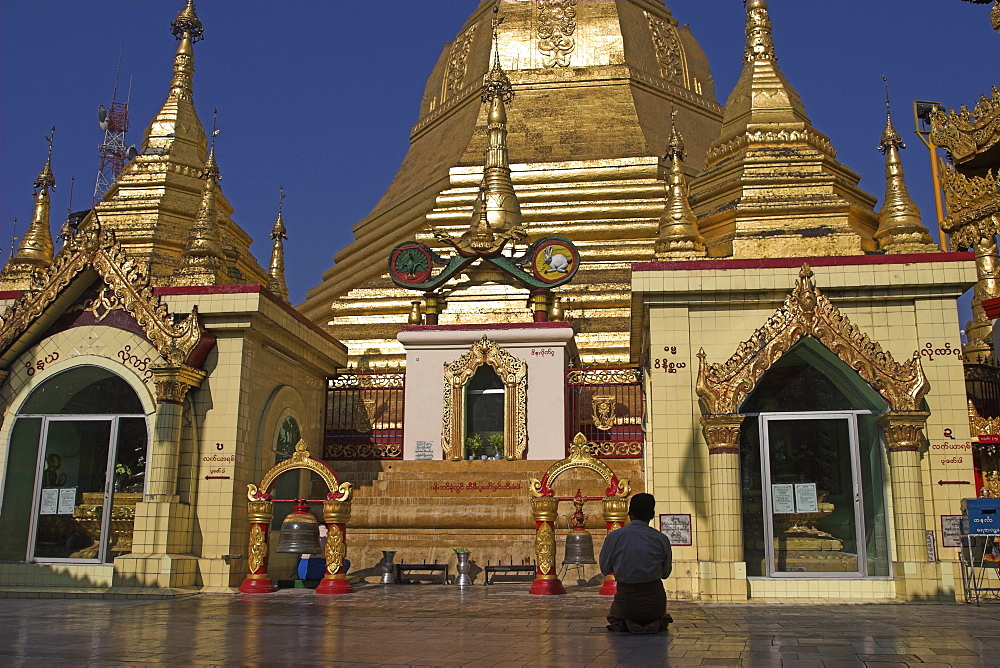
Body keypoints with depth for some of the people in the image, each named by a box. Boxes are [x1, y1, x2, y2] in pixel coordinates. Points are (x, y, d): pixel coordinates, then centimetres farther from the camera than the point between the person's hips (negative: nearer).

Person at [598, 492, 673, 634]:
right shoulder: (662, 539, -8)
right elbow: (665, 573, 6)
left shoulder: (614, 537, -10)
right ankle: (656, 622, 12)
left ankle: (623, 623, 9)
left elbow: (605, 569, 2)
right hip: (654, 601, 1)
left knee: (613, 615, 34)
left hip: (626, 603, -1)